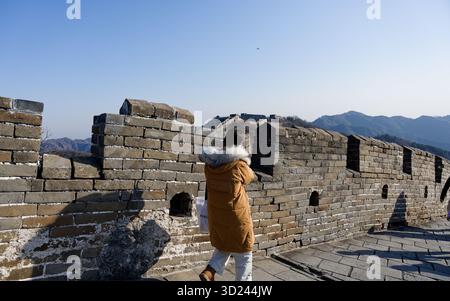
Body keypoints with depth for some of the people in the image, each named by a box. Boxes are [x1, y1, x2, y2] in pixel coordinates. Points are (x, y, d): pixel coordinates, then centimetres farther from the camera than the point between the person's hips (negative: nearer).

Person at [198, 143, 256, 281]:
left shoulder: (210, 166, -3)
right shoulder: (239, 166, -14)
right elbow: (251, 177, 5)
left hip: (216, 216, 5)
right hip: (236, 217, -5)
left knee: (223, 248, 26)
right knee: (243, 256, 13)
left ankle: (208, 272, 9)